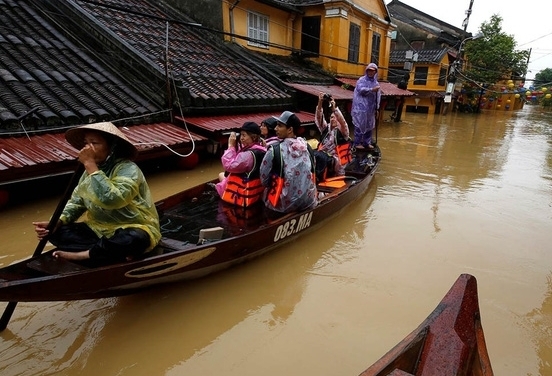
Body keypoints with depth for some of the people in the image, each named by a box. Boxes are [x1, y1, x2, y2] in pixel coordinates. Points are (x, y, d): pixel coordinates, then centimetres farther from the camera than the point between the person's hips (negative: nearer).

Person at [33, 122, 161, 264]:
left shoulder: (127, 169, -19)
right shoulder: (90, 170, 5)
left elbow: (110, 199, -36)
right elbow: (76, 202, 11)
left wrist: (90, 164, -28)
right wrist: (57, 222, -8)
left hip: (132, 230, -7)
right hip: (99, 230, 8)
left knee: (133, 240, -39)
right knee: (57, 232, -8)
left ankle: (82, 254, -18)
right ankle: (116, 252, -20)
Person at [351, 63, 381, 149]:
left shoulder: (376, 83, 14)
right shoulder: (362, 80, -2)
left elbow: (378, 96, 15)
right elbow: (360, 89, -21)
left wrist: (377, 108, 12)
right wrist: (372, 90, -23)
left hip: (371, 109, 6)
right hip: (361, 107, -6)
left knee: (369, 126, 11)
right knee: (360, 125, -5)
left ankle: (367, 143, 22)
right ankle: (357, 143, 4)